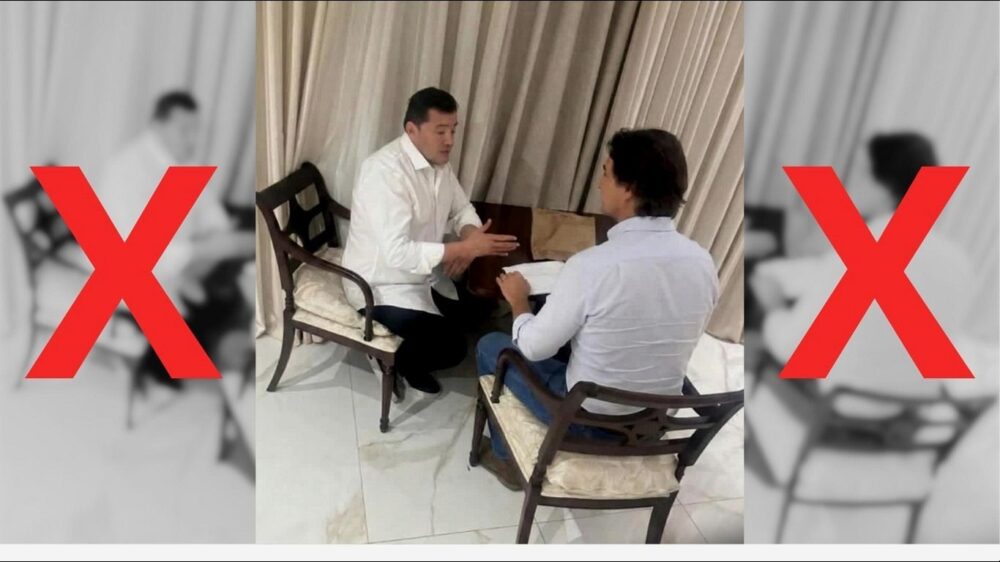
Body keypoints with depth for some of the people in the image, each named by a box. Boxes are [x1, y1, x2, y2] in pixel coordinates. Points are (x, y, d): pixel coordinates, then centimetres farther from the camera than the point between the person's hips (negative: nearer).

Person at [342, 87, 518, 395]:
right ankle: (395, 359, 13)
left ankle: (409, 352, 24)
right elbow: (396, 253, -35)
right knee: (451, 347, -18)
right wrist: (466, 247, -36)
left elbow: (462, 209, 11)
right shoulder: (385, 170, -29)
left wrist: (470, 237, -13)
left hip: (425, 273, 9)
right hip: (384, 284, -9)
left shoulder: (438, 161, 0)